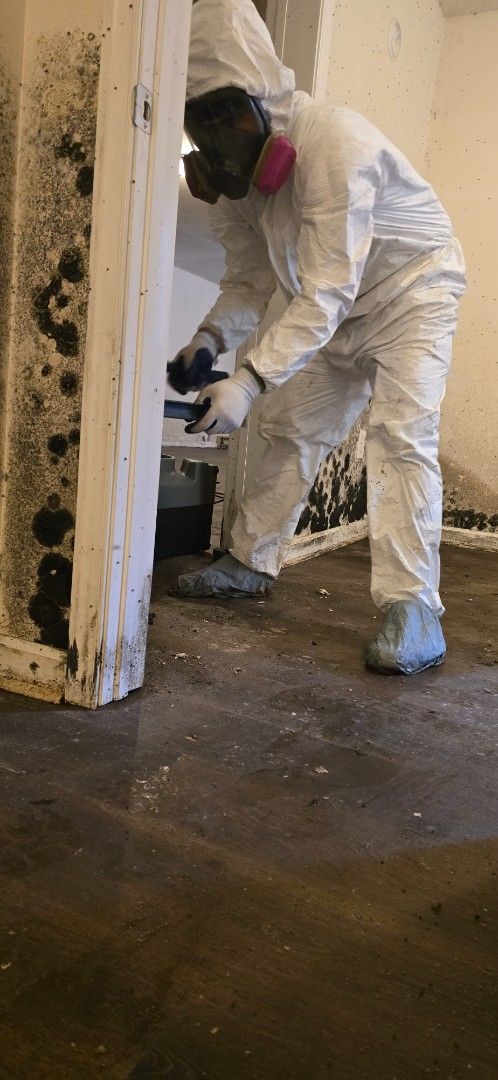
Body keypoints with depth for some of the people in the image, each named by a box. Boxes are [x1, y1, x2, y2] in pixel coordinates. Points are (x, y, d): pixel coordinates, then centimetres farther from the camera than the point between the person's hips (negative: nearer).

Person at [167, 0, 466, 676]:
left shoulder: (335, 146, -33)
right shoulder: (236, 167, -9)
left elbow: (324, 297, -37)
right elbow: (249, 278, -4)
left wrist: (250, 381, -45)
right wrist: (212, 338, -23)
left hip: (412, 288, -7)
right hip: (337, 311, 7)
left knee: (401, 433, -22)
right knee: (292, 428, 7)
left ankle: (414, 611, -21)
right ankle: (251, 563, 19)